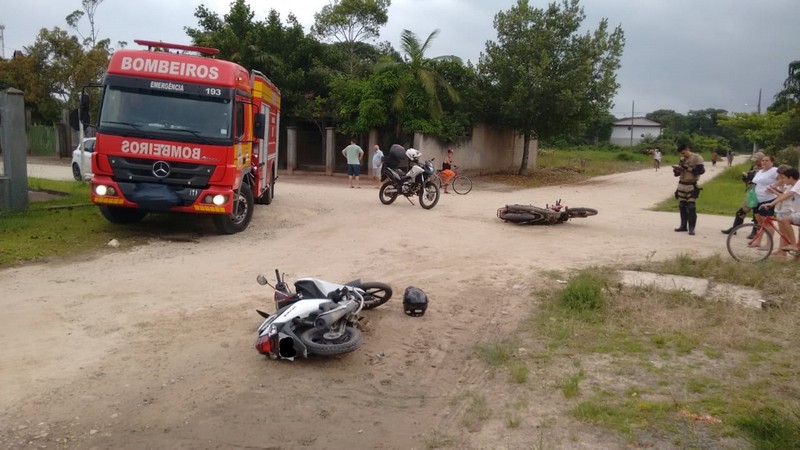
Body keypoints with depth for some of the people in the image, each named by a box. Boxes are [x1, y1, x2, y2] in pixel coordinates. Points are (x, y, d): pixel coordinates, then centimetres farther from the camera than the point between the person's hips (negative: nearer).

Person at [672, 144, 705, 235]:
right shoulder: (682, 159, 13)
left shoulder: (697, 158, -7)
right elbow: (678, 173, 18)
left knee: (691, 207, -11)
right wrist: (676, 170, -6)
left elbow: (701, 170, -18)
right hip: (681, 185, 7)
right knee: (682, 206, 9)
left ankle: (691, 228, -7)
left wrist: (687, 168, -21)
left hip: (691, 186, -6)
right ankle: (683, 226, 18)